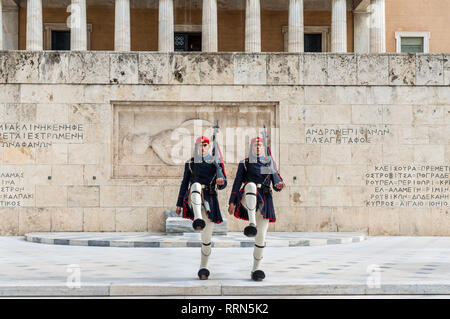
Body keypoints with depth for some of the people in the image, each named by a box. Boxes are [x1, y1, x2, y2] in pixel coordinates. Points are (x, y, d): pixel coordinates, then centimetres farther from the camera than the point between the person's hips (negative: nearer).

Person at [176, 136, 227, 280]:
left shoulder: (216, 163, 8)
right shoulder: (190, 163, 11)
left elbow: (223, 185, 2)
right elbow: (184, 183, 13)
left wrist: (221, 182, -23)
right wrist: (179, 204, 9)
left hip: (209, 201, 1)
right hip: (193, 200, -1)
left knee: (207, 237, 2)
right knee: (196, 185, -37)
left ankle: (203, 268, 16)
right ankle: (198, 219, -54)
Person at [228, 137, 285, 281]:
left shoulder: (269, 164, 15)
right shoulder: (244, 163, 11)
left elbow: (276, 182, 10)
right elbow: (237, 183, 7)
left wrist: (279, 185, -15)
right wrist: (232, 202, -1)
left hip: (264, 201, 2)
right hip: (247, 200, -2)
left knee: (261, 236, -3)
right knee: (251, 186, -38)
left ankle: (256, 269, 10)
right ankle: (252, 224, -47)